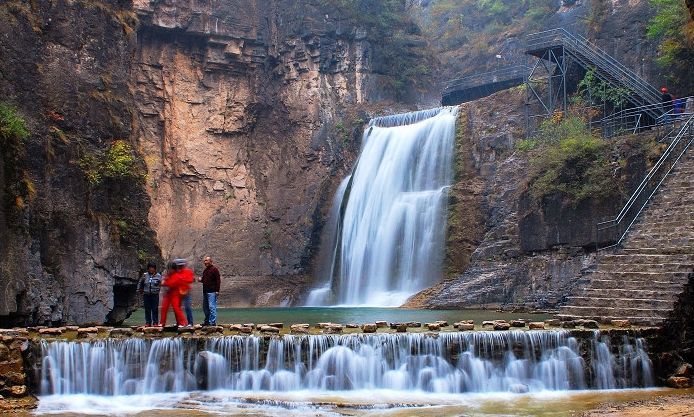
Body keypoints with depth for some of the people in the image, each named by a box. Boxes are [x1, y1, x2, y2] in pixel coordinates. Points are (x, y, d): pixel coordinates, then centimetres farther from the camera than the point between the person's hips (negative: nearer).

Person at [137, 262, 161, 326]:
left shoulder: (158, 276, 1)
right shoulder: (145, 275, 7)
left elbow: (162, 284, 1)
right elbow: (140, 283, 19)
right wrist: (139, 290, 17)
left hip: (155, 295, -2)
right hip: (146, 295, 2)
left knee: (155, 309, 0)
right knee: (147, 309, 6)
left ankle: (155, 322, 6)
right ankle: (148, 322, 13)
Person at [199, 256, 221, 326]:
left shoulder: (214, 269, -7)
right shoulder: (205, 270, 18)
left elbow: (218, 280, -11)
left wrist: (217, 290, -17)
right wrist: (201, 279, 7)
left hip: (212, 292, -9)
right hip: (205, 291, 9)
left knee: (212, 307, -10)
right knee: (205, 307, 10)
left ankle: (213, 322, -8)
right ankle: (207, 321, 18)